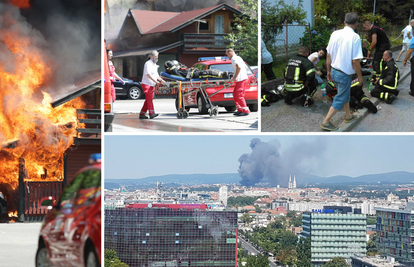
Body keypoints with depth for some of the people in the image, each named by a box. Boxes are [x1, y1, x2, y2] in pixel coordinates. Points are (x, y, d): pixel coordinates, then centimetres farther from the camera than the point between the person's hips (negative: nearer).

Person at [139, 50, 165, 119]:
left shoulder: (155, 65, 17)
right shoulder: (148, 64, -11)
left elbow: (156, 75, 21)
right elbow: (148, 75, -22)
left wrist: (161, 80, 3)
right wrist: (156, 81, -29)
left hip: (152, 85, 9)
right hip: (146, 84, -9)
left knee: (148, 99, 6)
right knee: (149, 99, -16)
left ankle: (142, 114, 10)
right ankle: (151, 113, -23)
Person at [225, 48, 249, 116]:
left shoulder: (234, 59, -11)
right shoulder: (238, 58, 20)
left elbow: (239, 67, -29)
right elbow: (246, 67, 26)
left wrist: (235, 77, -20)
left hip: (241, 79, -10)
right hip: (244, 78, 10)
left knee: (239, 95, -8)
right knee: (235, 94, 16)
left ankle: (245, 111, -8)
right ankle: (240, 110, 18)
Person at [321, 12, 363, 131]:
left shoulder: (335, 34, -3)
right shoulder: (355, 37, -20)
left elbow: (328, 55, 4)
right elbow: (355, 61, -20)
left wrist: (328, 71, 16)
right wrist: (360, 76, -7)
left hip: (334, 71, 7)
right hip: (345, 73, -7)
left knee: (345, 94, 26)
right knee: (340, 99, 7)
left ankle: (348, 115, 43)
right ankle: (326, 122, 8)